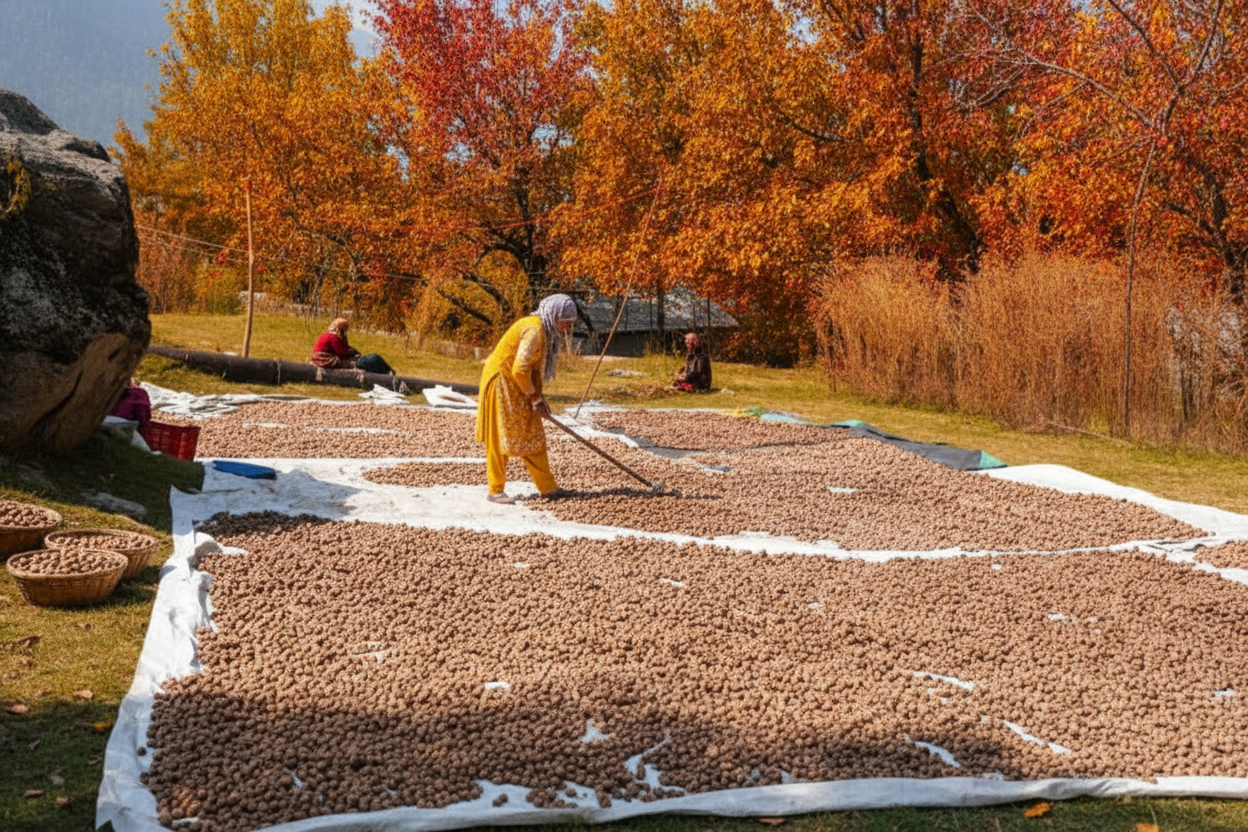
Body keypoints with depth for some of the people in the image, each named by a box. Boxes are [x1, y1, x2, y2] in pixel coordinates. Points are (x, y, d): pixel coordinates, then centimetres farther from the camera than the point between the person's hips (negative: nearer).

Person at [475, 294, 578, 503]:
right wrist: (534, 397, -13)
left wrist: (538, 397, 7)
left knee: (533, 436, 11)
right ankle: (495, 491, 4)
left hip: (516, 386, 10)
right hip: (501, 382, -10)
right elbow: (520, 370, -25)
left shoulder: (546, 331, 8)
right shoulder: (534, 330, -23)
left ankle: (547, 487, 16)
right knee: (500, 437, -4)